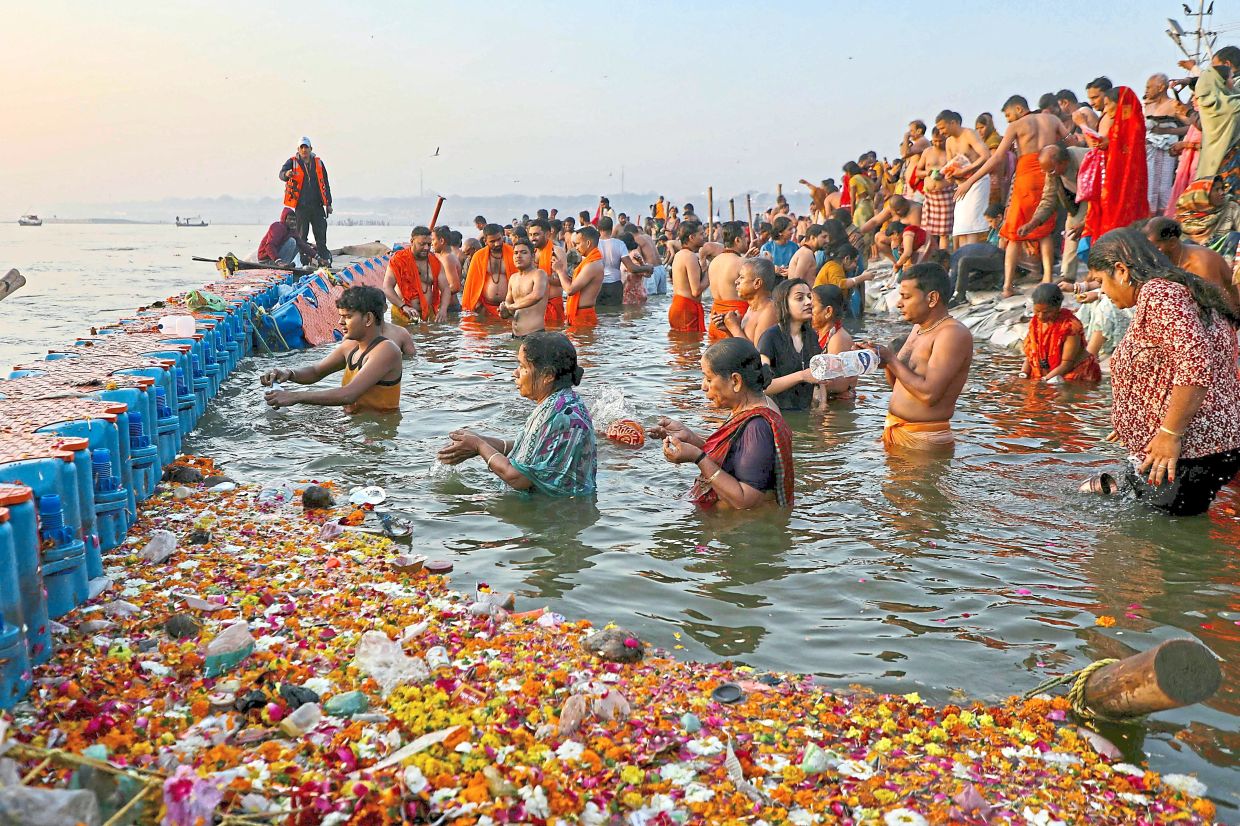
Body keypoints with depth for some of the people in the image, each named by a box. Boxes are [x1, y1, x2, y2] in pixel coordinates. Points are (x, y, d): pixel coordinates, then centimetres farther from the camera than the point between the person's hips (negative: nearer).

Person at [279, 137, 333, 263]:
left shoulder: (318, 162, 11)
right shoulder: (292, 162, 3)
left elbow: (325, 184, 15)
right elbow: (282, 174, -15)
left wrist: (328, 203, 12)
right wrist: (287, 174, -41)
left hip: (317, 204, 2)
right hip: (301, 204, -2)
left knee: (321, 232, 3)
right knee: (301, 234, -1)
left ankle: (324, 257, 8)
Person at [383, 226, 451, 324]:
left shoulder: (435, 262, 9)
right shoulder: (398, 259, -3)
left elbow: (446, 288, 10)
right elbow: (387, 287, -11)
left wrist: (443, 309, -10)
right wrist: (404, 307, -24)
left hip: (428, 314, 3)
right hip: (403, 314, -3)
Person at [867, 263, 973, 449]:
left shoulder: (954, 334, -16)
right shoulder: (918, 329, 14)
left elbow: (929, 394, -25)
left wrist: (891, 359, -16)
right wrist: (882, 358, -3)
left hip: (924, 439, -8)